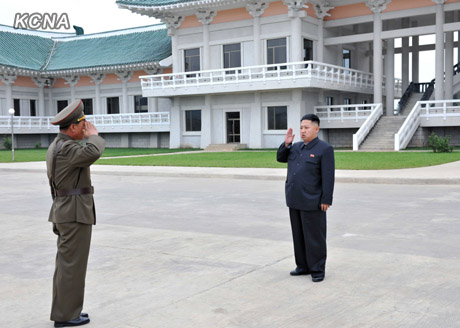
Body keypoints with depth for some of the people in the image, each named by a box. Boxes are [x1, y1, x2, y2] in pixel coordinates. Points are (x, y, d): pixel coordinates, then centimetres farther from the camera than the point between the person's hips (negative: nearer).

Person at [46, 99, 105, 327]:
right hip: (76, 214, -10)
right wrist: (93, 136, -16)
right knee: (73, 265, -2)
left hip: (66, 211, 10)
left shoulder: (55, 147, 15)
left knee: (67, 263, 14)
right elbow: (93, 154, -38)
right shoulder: (66, 148, -18)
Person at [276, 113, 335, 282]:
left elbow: (328, 177, -14)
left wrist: (326, 200, -18)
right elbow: (280, 158, 15)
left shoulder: (325, 149, -11)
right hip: (295, 200, 7)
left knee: (314, 236, 0)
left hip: (313, 202, -7)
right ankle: (303, 266, 24)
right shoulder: (297, 147, 10)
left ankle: (318, 270, 11)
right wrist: (286, 143, -2)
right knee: (299, 235, 13)